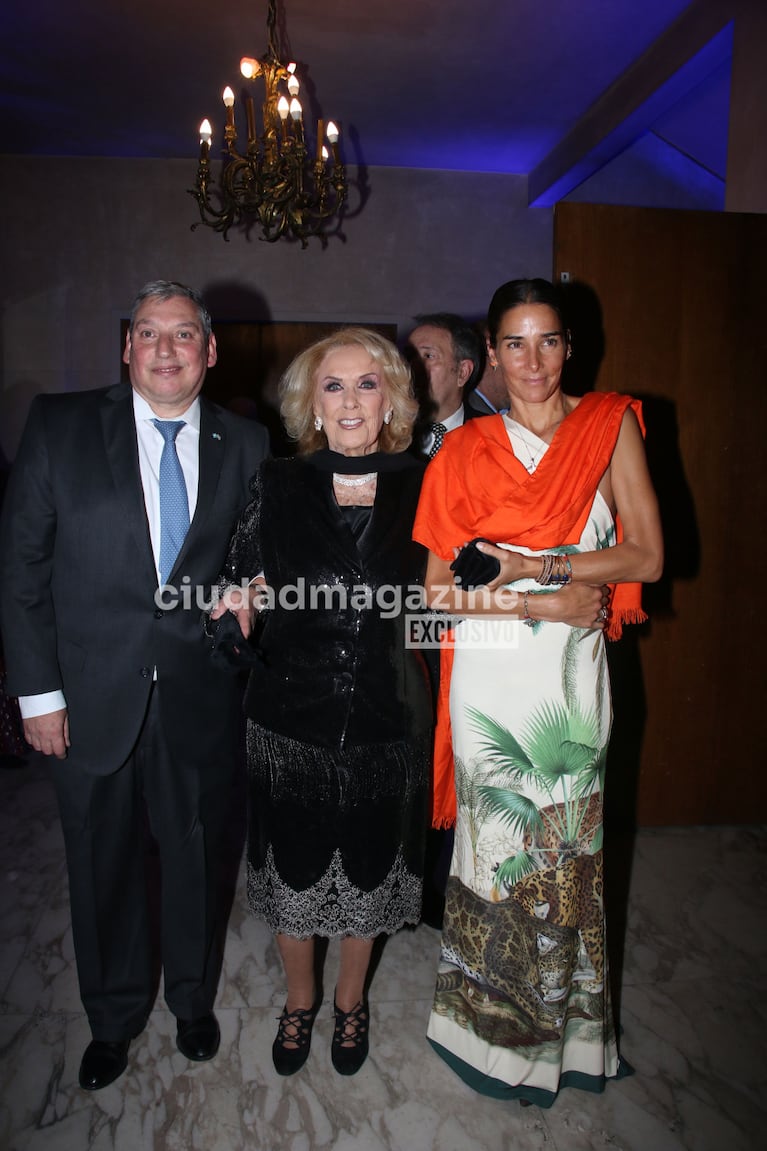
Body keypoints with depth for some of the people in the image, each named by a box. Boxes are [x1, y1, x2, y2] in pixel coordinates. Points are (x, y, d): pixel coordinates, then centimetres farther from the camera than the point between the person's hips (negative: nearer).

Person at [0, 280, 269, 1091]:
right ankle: (113, 1017, 44)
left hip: (201, 698, 1)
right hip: (93, 698, 0)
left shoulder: (244, 445, 1)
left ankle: (193, 999, 46)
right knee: (102, 865, 17)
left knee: (195, 858, 18)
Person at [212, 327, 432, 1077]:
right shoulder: (276, 487, -5)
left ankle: (351, 1000, 48)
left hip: (383, 719, 0)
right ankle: (299, 1001, 47)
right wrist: (239, 607, -16)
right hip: (290, 714, 0)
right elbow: (240, 584, 1)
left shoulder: (418, 488, -5)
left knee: (366, 867, 19)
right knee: (293, 868, 17)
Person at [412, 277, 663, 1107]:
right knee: (499, 845, 8)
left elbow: (646, 555, -4)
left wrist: (538, 565, -13)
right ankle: (500, 1021, 33)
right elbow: (439, 588, -2)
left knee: (567, 846, 10)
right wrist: (542, 603, -13)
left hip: (573, 675, 1)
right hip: (490, 679, 0)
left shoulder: (610, 425, 3)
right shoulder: (464, 451, 2)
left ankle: (564, 1022, 36)